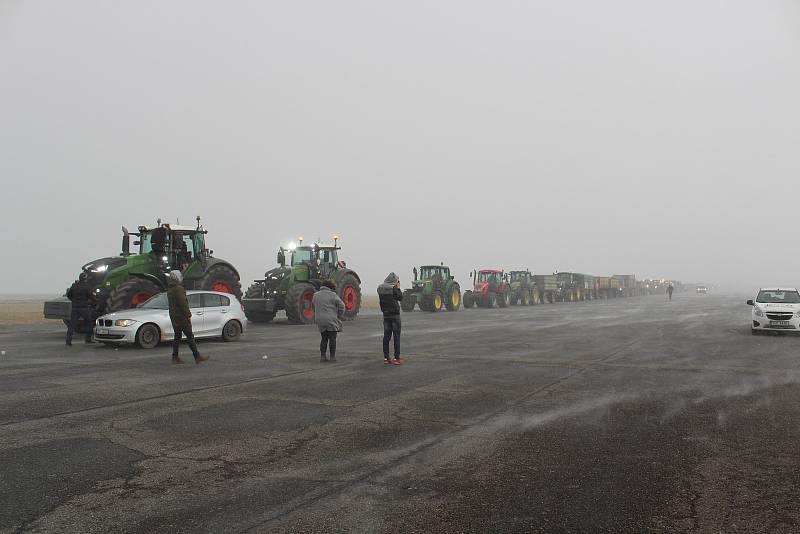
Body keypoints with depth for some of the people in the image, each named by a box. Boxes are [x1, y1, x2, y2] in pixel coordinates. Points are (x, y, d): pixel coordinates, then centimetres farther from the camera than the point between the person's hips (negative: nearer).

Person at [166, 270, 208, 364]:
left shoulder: (169, 289, 14)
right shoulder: (179, 288, -17)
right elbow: (182, 303, -21)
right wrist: (188, 315, -15)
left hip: (174, 317, 9)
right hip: (182, 317, -9)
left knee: (177, 336, 13)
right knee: (190, 336, -6)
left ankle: (175, 357, 12)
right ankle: (197, 357, -4)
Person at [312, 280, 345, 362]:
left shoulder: (315, 295, 9)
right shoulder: (332, 295, -7)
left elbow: (313, 306, 16)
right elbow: (341, 306, -8)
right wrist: (339, 316, 4)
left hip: (320, 320, 5)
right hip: (331, 320, -5)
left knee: (324, 338, 13)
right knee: (332, 339, 2)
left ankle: (322, 356, 9)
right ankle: (332, 357, 2)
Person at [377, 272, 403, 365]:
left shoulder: (380, 288, 5)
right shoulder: (393, 288, -15)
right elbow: (400, 298, -4)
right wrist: (398, 287, 1)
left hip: (385, 315, 6)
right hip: (395, 315, -6)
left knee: (386, 336, 10)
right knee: (396, 336, 0)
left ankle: (386, 358, 13)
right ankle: (397, 358, 0)